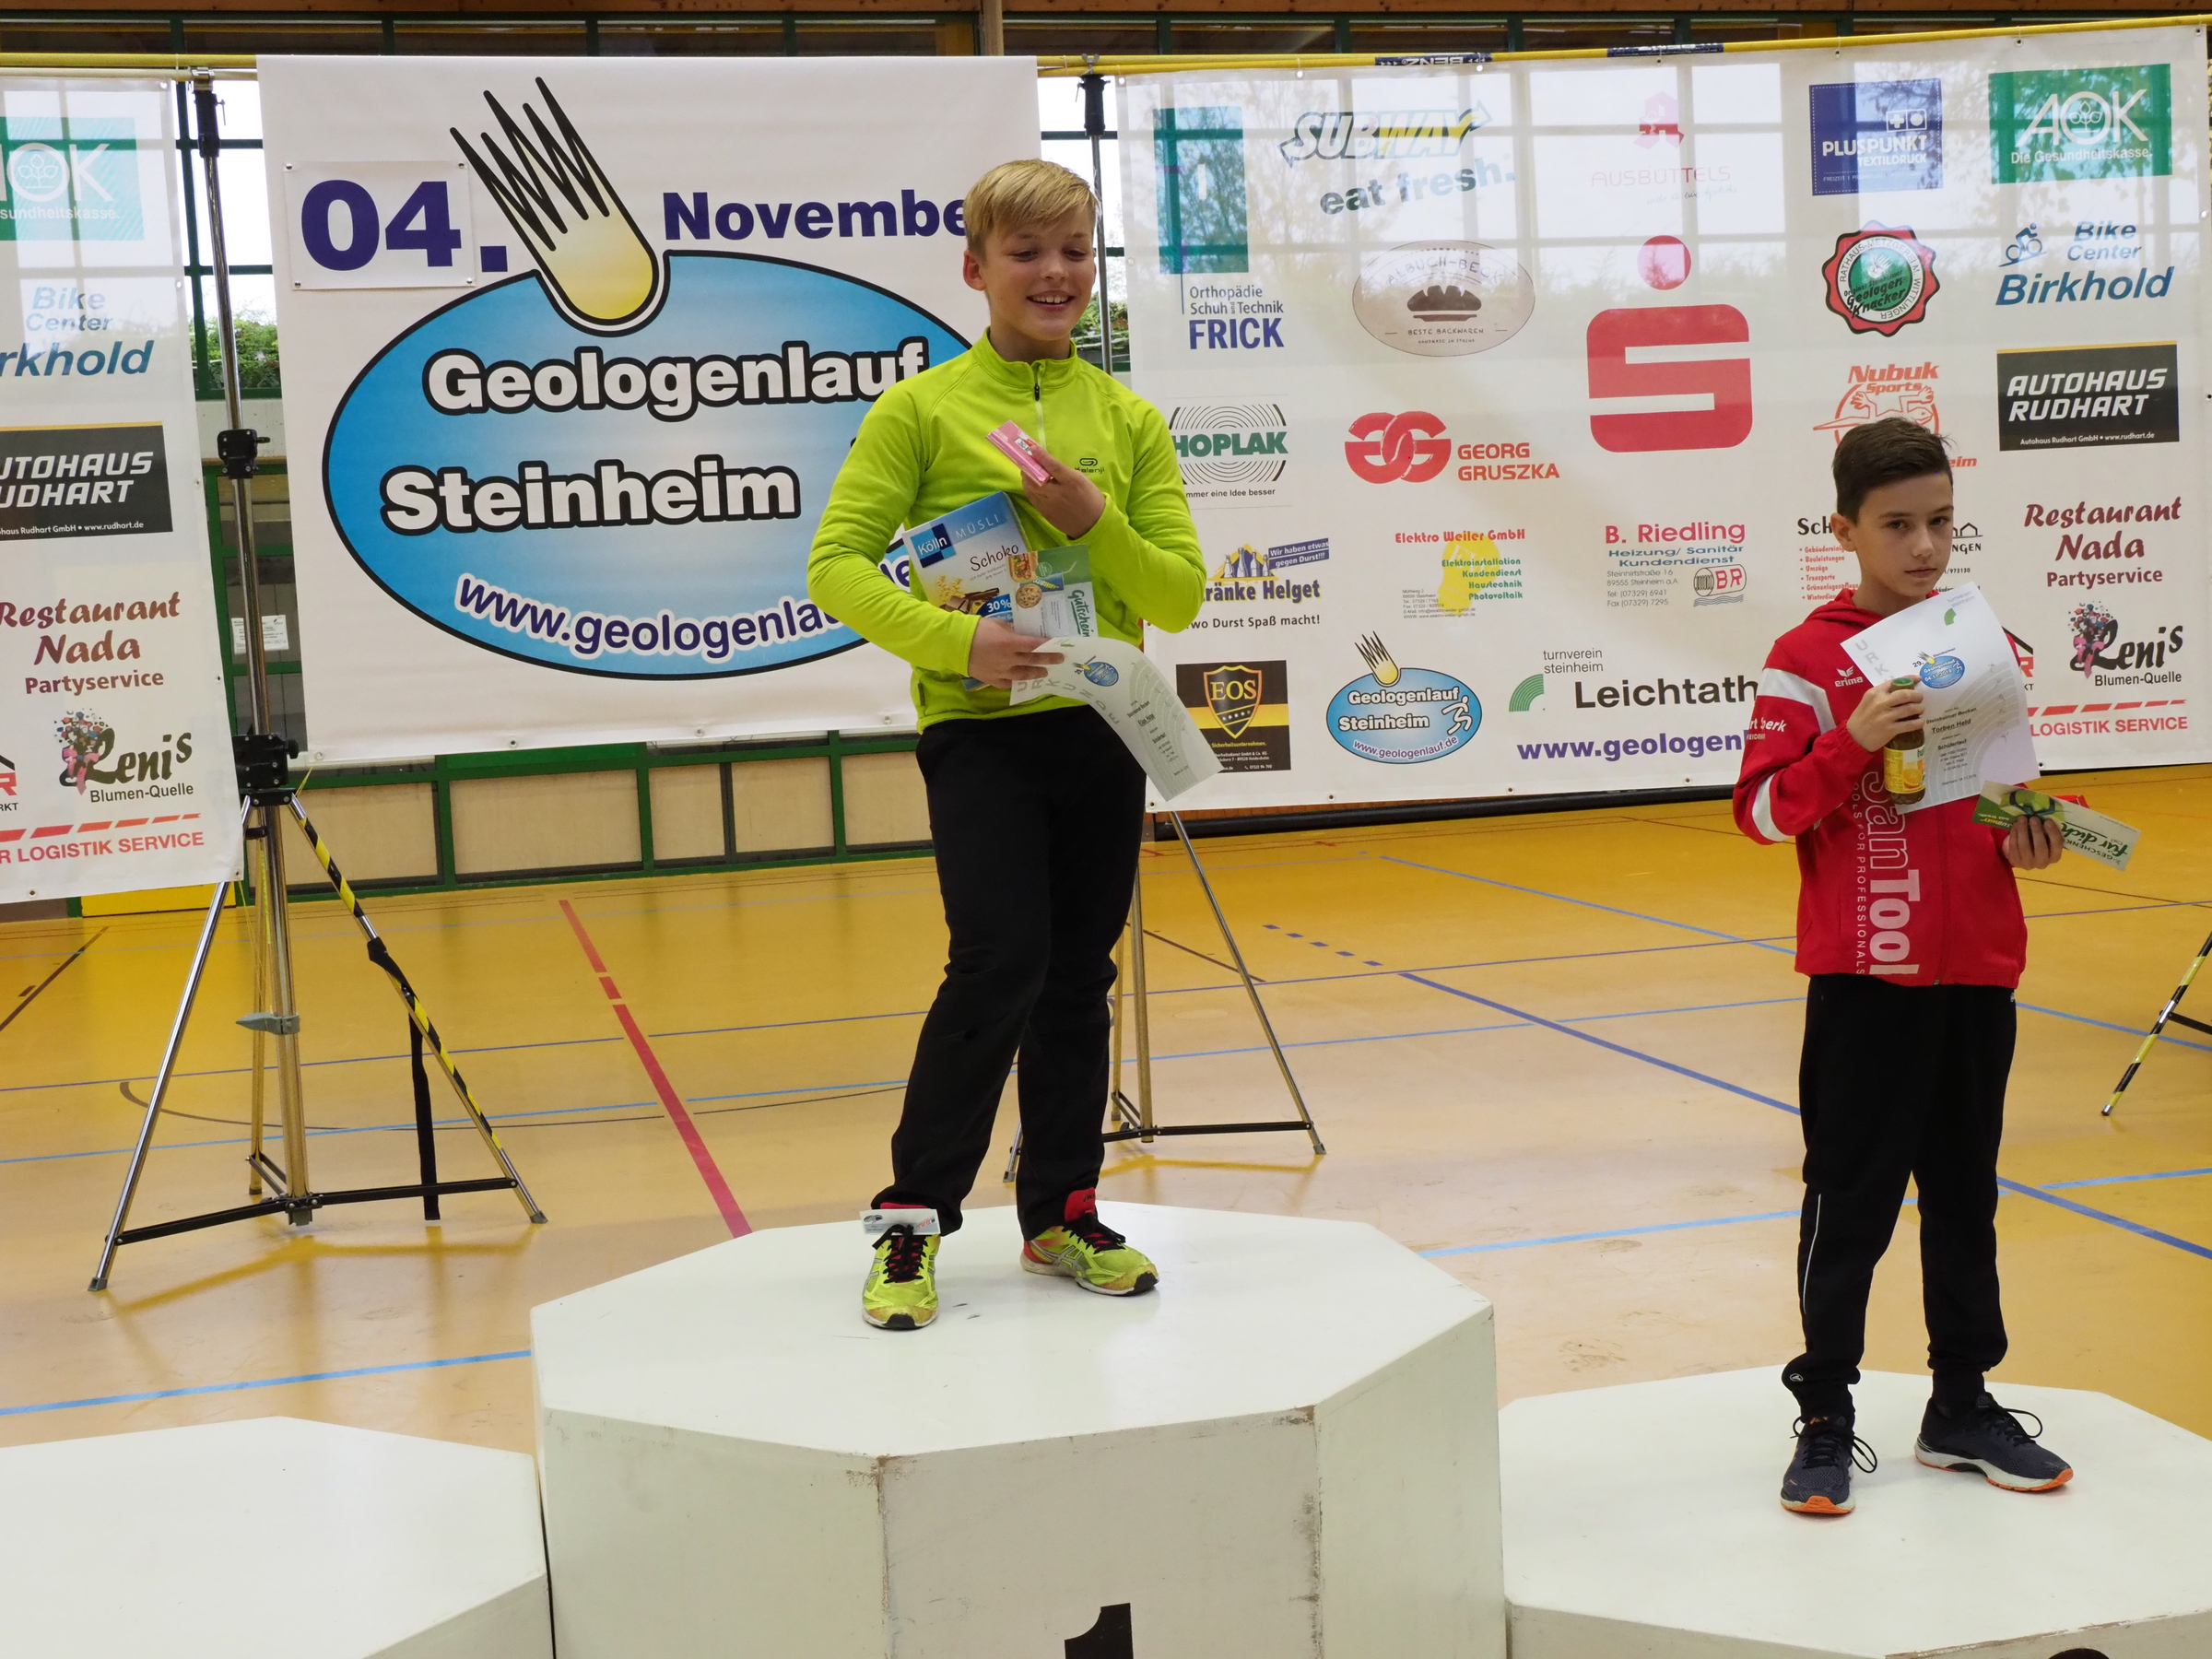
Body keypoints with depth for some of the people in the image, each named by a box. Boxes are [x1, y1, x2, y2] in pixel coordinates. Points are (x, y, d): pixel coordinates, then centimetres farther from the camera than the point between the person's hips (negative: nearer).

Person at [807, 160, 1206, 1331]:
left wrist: (1093, 522, -13)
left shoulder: (1130, 420, 8)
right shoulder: (921, 411, -2)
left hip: (1100, 727, 4)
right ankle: (913, 1217, -1)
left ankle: (1059, 1214, 22)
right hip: (977, 729, -4)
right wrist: (956, 639, -20)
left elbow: (1180, 596, 4)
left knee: (1078, 977, 9)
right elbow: (837, 566, -8)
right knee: (1000, 964, -14)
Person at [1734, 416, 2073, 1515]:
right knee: (1851, 1200, 1)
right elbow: (1760, 809, -12)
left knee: (1965, 1192, 13)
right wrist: (1853, 740, -25)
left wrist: (2029, 836, -1)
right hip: (1864, 976, -5)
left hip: (1978, 969, 5)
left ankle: (1962, 1404, 26)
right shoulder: (1809, 658, -7)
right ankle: (1825, 1420, 12)